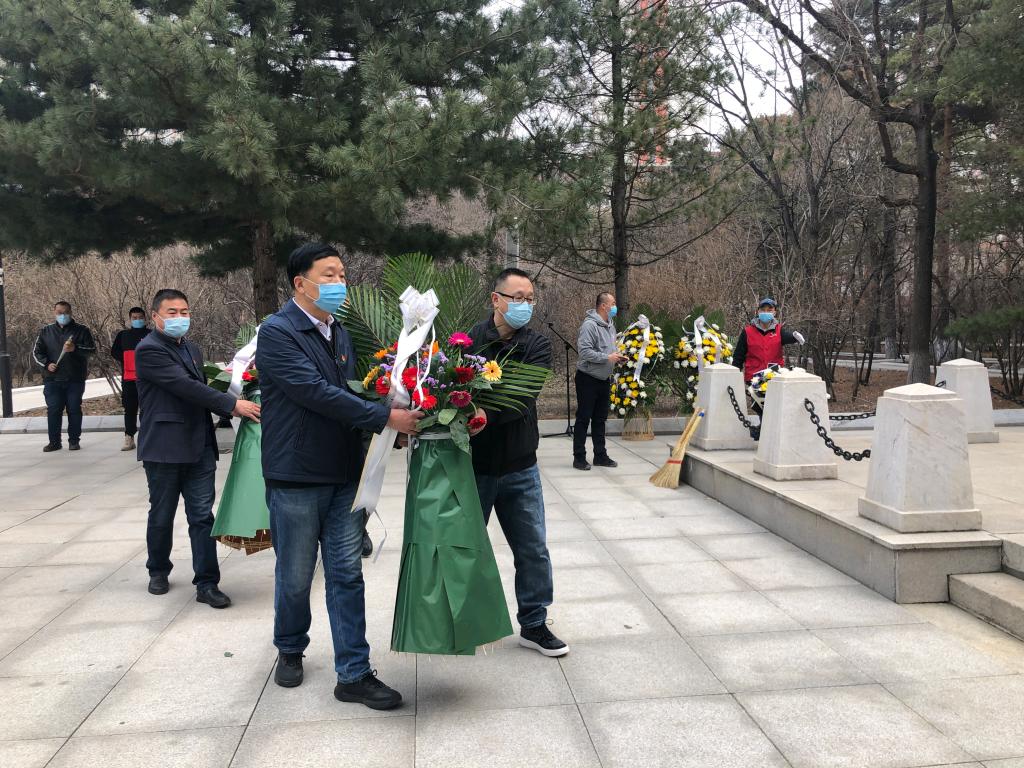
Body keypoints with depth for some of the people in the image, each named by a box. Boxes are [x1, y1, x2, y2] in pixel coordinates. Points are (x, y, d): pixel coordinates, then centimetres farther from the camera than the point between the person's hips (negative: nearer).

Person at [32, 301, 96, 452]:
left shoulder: (81, 330, 4)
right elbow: (37, 352, 14)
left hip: (75, 379, -2)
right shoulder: (46, 332, 11)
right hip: (52, 379, 2)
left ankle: (74, 440, 10)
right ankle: (54, 441, 8)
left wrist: (75, 348, -19)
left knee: (74, 410, 2)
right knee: (53, 410, 1)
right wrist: (46, 364, -4)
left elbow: (92, 348, -2)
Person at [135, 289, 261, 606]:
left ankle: (207, 583, 6)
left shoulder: (191, 349, 15)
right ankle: (158, 571, 32)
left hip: (199, 447, 6)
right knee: (161, 516, 11)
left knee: (202, 517, 3)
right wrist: (233, 404, -21)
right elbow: (186, 387, -20)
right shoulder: (149, 349, -11)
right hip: (164, 449, -6)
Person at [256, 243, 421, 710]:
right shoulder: (276, 332, -12)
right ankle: (290, 651, 36)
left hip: (344, 476, 6)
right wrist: (385, 417, -24)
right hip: (296, 478, -5)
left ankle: (354, 674, 14)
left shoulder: (340, 333, 10)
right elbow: (317, 392, -22)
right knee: (295, 577, 11)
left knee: (347, 575, 6)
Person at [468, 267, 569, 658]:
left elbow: (524, 397, -19)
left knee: (533, 549, 10)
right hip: (472, 464, -2)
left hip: (520, 467, 2)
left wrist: (486, 412, -35)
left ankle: (533, 624, 28)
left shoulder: (537, 345, -3)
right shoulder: (467, 339, -8)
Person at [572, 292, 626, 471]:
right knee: (583, 419, -1)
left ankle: (600, 456, 22)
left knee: (600, 419, 14)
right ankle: (579, 457, 6)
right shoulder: (590, 325, -18)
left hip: (604, 379, 9)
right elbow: (585, 351, -26)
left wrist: (617, 357, 2)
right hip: (588, 379, -8)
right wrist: (607, 357, -23)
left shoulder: (610, 325, 11)